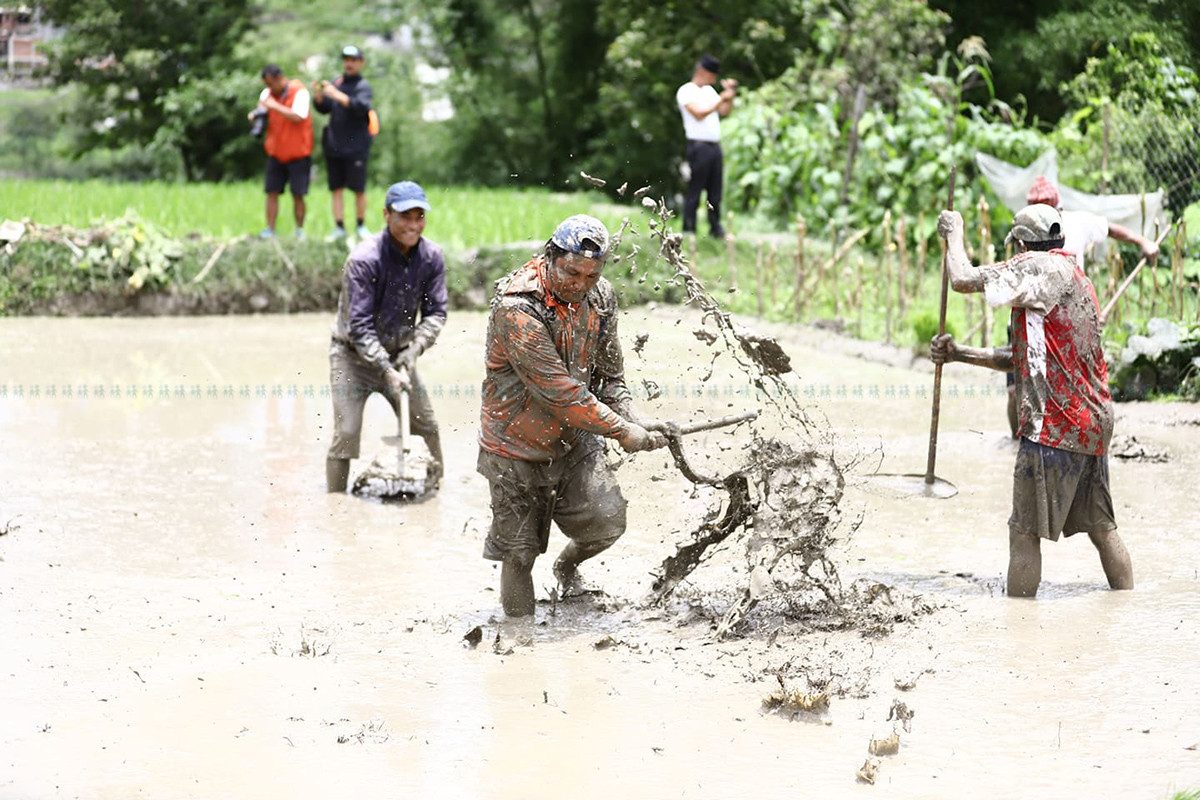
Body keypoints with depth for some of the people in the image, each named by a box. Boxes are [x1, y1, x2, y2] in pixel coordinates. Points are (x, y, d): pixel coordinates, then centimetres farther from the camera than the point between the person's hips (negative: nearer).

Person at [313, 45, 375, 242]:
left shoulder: (363, 86, -4)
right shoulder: (337, 83, 13)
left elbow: (360, 107, -22)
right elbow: (323, 108, 12)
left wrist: (336, 94, -27)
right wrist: (318, 94, -8)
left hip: (355, 147, -5)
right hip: (334, 145, 5)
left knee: (359, 189, -2)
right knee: (336, 189, 4)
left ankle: (361, 226, 13)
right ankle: (339, 228, 8)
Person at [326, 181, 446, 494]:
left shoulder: (432, 257, -9)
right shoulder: (363, 259, -25)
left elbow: (435, 312, -3)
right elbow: (358, 326, -25)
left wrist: (414, 349, -20)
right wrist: (387, 370, -29)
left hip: (398, 353, 5)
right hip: (353, 354, -5)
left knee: (426, 429, 7)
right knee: (346, 434, -13)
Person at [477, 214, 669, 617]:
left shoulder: (600, 298, -3)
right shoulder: (516, 307, -25)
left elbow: (609, 375, 9)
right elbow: (557, 390, -26)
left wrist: (634, 420, -9)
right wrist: (621, 431, -22)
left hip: (574, 439, 5)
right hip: (518, 447, -5)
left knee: (606, 521, -9)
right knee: (520, 549, 3)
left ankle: (568, 565, 24)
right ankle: (516, 617, 29)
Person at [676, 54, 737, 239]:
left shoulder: (709, 90, 19)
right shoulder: (686, 91, -4)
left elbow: (724, 112, 17)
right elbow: (699, 114, -16)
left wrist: (730, 95, 2)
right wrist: (722, 99, -16)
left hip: (715, 146, 7)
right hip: (699, 146, -7)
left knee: (715, 191, 7)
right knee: (694, 191, -6)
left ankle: (716, 228, 12)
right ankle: (689, 229, -4)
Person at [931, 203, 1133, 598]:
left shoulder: (1042, 267, -10)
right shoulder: (1073, 276, 20)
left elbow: (963, 279, -13)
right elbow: (1020, 358, 23)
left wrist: (954, 232, 4)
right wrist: (958, 354, 19)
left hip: (1055, 425, -9)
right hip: (1094, 422, 9)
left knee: (1025, 533, -5)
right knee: (1101, 529, 15)